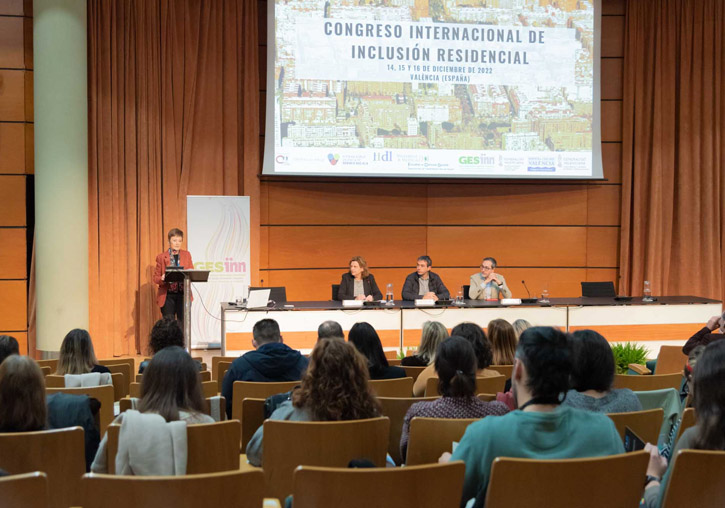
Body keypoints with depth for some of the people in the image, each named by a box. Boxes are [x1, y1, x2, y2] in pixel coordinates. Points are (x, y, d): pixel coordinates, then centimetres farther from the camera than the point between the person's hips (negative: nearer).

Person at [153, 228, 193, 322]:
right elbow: (155, 277, 2)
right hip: (167, 296, -2)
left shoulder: (187, 255, 9)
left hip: (183, 294, 2)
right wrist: (162, 279, -20)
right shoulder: (161, 257, 2)